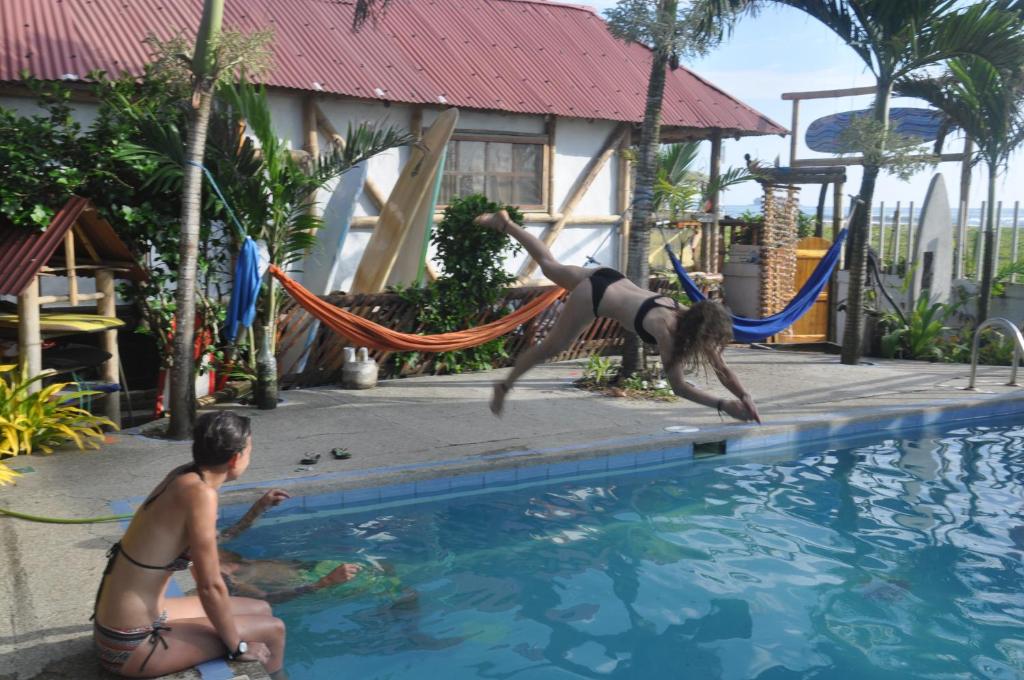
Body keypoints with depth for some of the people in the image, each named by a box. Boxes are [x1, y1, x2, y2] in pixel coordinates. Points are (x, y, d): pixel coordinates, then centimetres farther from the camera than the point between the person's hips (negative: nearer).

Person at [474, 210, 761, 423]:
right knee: (552, 346, 8)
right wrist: (724, 405, -38)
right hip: (594, 293, -7)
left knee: (551, 266, 26)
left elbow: (722, 368, -10)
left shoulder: (692, 318, -14)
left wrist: (746, 397, -23)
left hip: (610, 280, 7)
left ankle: (504, 223, 43)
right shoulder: (665, 330, -33)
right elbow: (678, 386, -32)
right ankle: (504, 386, 26)